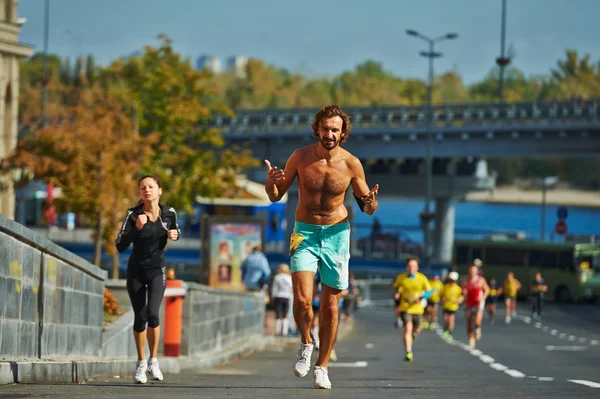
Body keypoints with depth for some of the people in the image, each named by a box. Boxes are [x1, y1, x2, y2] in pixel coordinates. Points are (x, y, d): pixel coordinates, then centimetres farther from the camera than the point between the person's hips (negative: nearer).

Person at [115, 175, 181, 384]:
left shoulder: (169, 213, -5)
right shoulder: (133, 214, -12)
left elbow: (175, 230, 17)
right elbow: (120, 246, -17)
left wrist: (175, 235, -7)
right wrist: (136, 228, -30)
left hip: (157, 270, 0)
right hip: (136, 271, 0)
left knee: (152, 313, -20)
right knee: (140, 317, 4)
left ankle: (153, 361, -3)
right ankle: (141, 362, 25)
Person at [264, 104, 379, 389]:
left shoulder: (351, 164, -6)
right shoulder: (300, 157, -7)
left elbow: (366, 208, 4)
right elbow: (276, 196, 3)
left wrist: (371, 203, -20)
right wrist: (271, 182, -20)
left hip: (336, 234, 1)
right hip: (304, 233, 0)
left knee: (330, 305, 4)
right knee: (302, 299, -16)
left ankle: (322, 365, 17)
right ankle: (306, 343, 12)